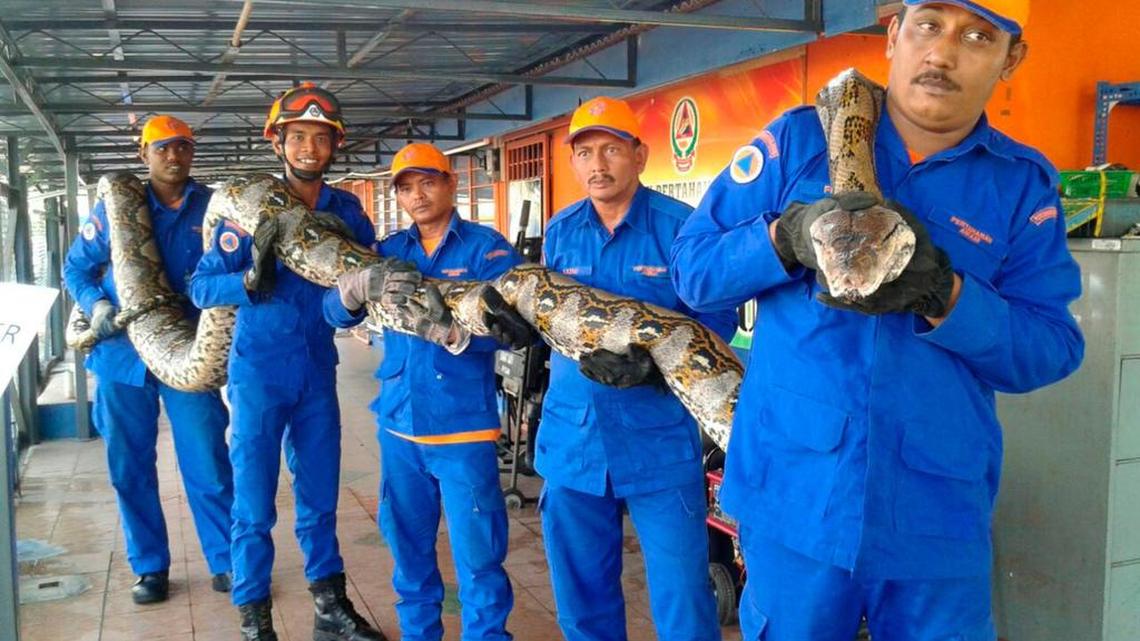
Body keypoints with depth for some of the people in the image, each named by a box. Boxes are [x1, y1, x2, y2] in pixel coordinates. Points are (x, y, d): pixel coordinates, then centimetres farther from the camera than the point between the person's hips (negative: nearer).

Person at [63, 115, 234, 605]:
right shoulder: (114, 206, 4)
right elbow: (76, 266, 9)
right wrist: (96, 304, -9)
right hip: (122, 354, 2)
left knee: (208, 465, 0)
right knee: (129, 468, 10)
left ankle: (226, 562, 16)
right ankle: (149, 566, 25)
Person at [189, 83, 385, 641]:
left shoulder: (347, 211, 2)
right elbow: (200, 287, -11)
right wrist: (252, 278, -27)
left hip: (317, 371, 4)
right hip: (259, 371, -3)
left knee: (320, 496, 13)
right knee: (254, 505, 3)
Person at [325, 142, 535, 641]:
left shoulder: (487, 247, -3)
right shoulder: (390, 250, 9)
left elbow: (514, 323, -14)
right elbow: (337, 312, -2)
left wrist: (452, 330, -31)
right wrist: (362, 285, -24)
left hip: (463, 425, -4)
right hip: (398, 422, 5)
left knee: (476, 549, -1)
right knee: (407, 541, 17)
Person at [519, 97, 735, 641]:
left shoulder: (682, 226, -9)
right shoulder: (560, 231, 8)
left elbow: (717, 319, -12)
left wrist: (655, 363, -27)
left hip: (661, 439, -5)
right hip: (571, 436, 5)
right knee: (581, 596, 17)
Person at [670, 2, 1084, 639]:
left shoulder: (1023, 184, 3)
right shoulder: (799, 138, 0)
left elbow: (1053, 350, -3)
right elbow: (693, 268, -2)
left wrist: (942, 295, -21)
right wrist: (788, 237, -21)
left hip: (938, 517, 1)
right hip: (793, 498, -1)